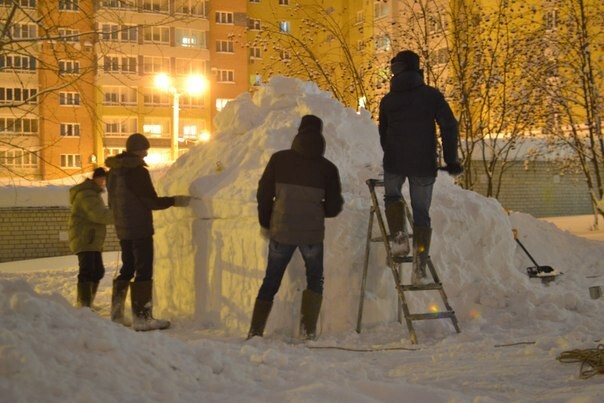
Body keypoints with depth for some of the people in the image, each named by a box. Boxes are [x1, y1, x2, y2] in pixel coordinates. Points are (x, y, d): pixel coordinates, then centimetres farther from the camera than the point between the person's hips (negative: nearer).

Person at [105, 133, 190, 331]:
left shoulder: (113, 172, 11)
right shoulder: (138, 171, -16)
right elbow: (151, 201, -16)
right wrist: (175, 201, -4)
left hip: (123, 230, 9)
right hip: (140, 229, -9)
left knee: (127, 269, 16)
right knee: (144, 271, -5)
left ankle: (116, 315, 19)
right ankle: (142, 317, -5)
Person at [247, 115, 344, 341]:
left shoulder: (279, 159, -1)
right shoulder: (328, 168, -3)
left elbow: (263, 194, 2)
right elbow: (334, 207, 0)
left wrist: (265, 223, 15)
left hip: (281, 231, 1)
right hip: (313, 233, -1)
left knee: (271, 280, 15)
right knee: (315, 279, 19)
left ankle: (255, 330, 11)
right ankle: (309, 329, 10)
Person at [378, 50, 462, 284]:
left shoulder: (387, 100, 3)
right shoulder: (432, 95, -3)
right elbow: (449, 126, -9)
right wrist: (451, 159, -2)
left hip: (395, 162, 0)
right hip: (424, 165, 0)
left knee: (392, 196, 27)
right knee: (421, 212, 9)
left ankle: (399, 237, 4)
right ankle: (421, 264, 3)